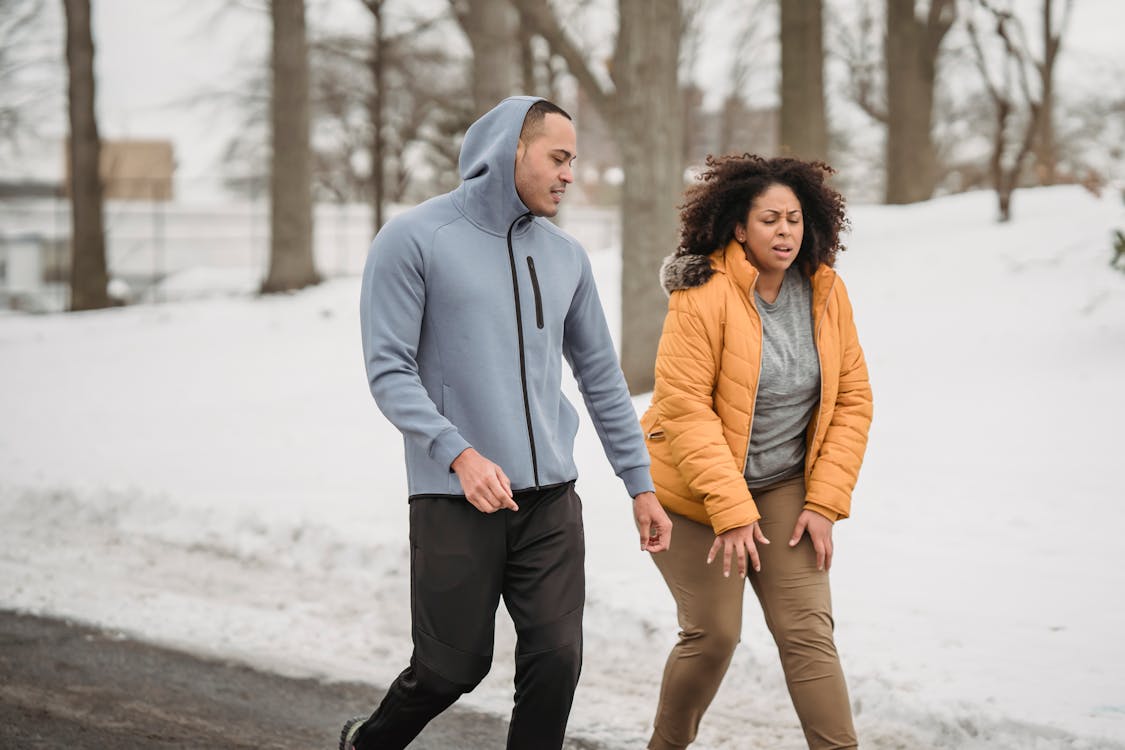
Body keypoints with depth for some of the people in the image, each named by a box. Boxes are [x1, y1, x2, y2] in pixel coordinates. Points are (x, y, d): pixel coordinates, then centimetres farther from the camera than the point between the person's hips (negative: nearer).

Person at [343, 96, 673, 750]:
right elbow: (389, 369, -9)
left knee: (556, 659, -4)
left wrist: (642, 485, 16)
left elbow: (602, 377, 18)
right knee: (455, 665, 3)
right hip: (454, 500, -4)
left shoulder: (566, 256, 12)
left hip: (551, 499, 5)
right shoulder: (415, 240, -4)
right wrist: (460, 454, -22)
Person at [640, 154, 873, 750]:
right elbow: (684, 408, -21)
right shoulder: (703, 295, -19)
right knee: (713, 633, -3)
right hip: (696, 490, -4)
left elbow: (852, 398, 3)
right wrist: (731, 509, -25)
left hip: (784, 487, 4)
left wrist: (825, 501, -5)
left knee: (808, 630, -6)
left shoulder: (826, 292, -3)